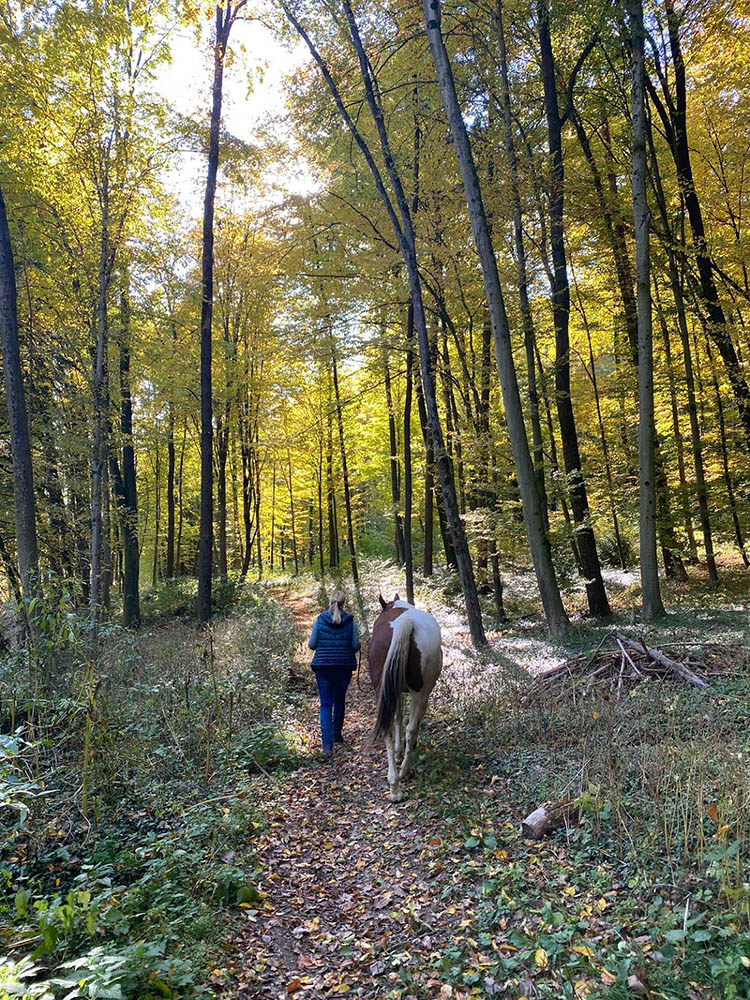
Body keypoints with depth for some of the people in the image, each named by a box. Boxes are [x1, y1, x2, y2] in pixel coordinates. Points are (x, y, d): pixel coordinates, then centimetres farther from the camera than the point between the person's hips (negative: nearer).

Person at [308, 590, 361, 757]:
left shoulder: (320, 620, -4)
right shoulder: (349, 621, -5)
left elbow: (311, 645, -3)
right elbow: (356, 646, -6)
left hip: (323, 666, -1)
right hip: (344, 666, 1)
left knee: (326, 704, 0)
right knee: (340, 701, 21)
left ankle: (327, 744, -12)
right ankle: (337, 735, 34)